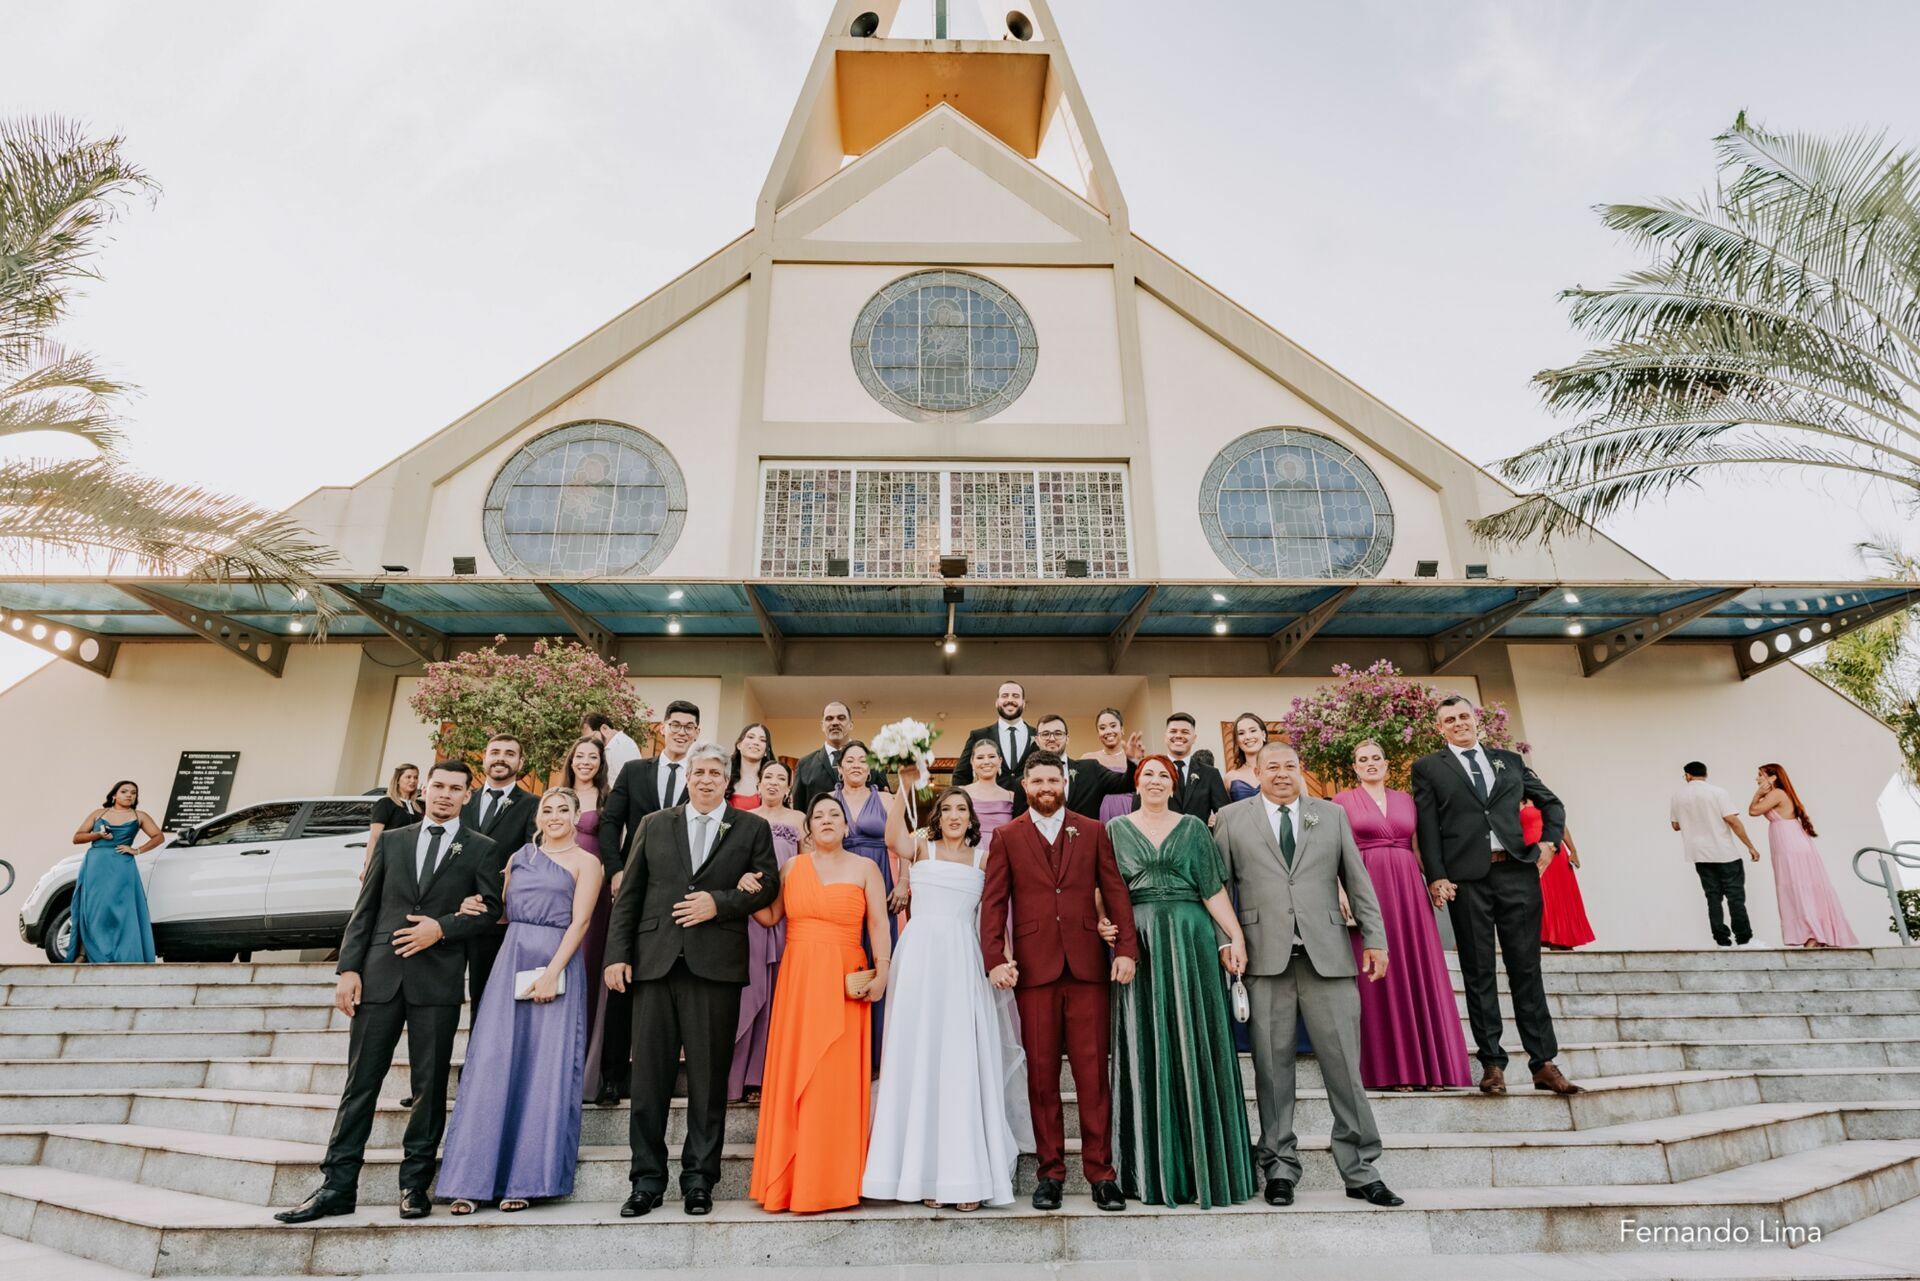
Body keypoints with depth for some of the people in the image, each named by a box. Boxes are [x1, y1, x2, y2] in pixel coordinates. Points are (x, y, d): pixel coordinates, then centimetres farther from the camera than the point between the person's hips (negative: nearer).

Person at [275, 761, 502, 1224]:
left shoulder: (481, 850, 6)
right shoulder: (392, 840, 13)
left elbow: (490, 909, 0)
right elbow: (365, 908, 9)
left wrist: (441, 929, -14)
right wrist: (348, 968, 1)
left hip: (438, 980, -2)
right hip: (379, 976, 2)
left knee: (430, 1086, 4)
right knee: (360, 1082, 5)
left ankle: (414, 1184, 15)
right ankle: (337, 1186, 14)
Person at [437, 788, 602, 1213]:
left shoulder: (586, 862, 1)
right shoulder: (518, 857, 16)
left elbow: (579, 922, -8)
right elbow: (504, 912, 20)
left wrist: (551, 973, -18)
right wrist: (476, 909, -2)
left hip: (558, 966, -4)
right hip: (511, 961, 4)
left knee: (546, 1069, -2)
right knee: (493, 1063, 0)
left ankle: (526, 1178, 8)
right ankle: (473, 1178, 8)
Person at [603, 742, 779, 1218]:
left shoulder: (752, 828, 8)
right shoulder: (654, 824, 13)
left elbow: (768, 884, 3)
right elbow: (629, 893, 10)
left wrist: (719, 902, -11)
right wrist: (618, 954, 2)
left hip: (716, 964, -1)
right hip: (655, 961, 2)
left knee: (708, 1076, 4)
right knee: (649, 1073, 6)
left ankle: (699, 1178, 17)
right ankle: (647, 1179, 18)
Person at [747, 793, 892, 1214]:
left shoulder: (864, 868, 4)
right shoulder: (793, 866, 10)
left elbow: (879, 924, -1)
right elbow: (770, 917, 9)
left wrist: (882, 971, -11)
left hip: (844, 983, -2)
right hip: (797, 980, 2)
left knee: (837, 1078, -2)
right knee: (791, 1076, 3)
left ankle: (833, 1182, 9)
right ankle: (789, 1180, 15)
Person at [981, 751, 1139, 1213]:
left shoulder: (1092, 832, 10)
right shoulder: (1007, 837, 8)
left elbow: (1115, 891, 6)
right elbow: (993, 902, 2)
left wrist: (1126, 948, -5)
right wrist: (994, 959, -9)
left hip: (1088, 965, 0)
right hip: (1034, 967, 0)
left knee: (1093, 1071, 2)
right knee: (1042, 1073, 6)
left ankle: (1100, 1171, 12)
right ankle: (1051, 1171, 17)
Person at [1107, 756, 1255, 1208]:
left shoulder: (1193, 827, 9)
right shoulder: (1116, 829, 9)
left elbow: (1214, 888, 3)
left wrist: (1235, 937, -7)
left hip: (1190, 939, 0)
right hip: (1137, 942, 0)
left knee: (1196, 1046, 2)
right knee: (1146, 1050, 4)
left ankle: (1204, 1164, 13)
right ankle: (1153, 1168, 14)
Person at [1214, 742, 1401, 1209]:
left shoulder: (1332, 814, 14)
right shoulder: (1232, 818, 8)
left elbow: (1357, 880, 13)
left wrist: (1375, 938, 7)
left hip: (1328, 955, 1)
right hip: (1264, 957, -1)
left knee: (1344, 1063, 2)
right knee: (1272, 1065, 4)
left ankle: (1360, 1170, 15)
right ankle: (1280, 1167, 16)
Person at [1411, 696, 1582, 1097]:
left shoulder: (1510, 760, 16)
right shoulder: (1428, 767, 7)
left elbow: (1552, 803, 24)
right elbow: (1427, 826, 0)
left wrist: (1550, 841, 8)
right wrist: (1436, 877, -10)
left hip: (1517, 872, 2)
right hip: (1466, 879, -2)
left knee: (1526, 968, 5)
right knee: (1479, 972, 3)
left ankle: (1543, 1063, 12)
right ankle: (1492, 1063, 10)